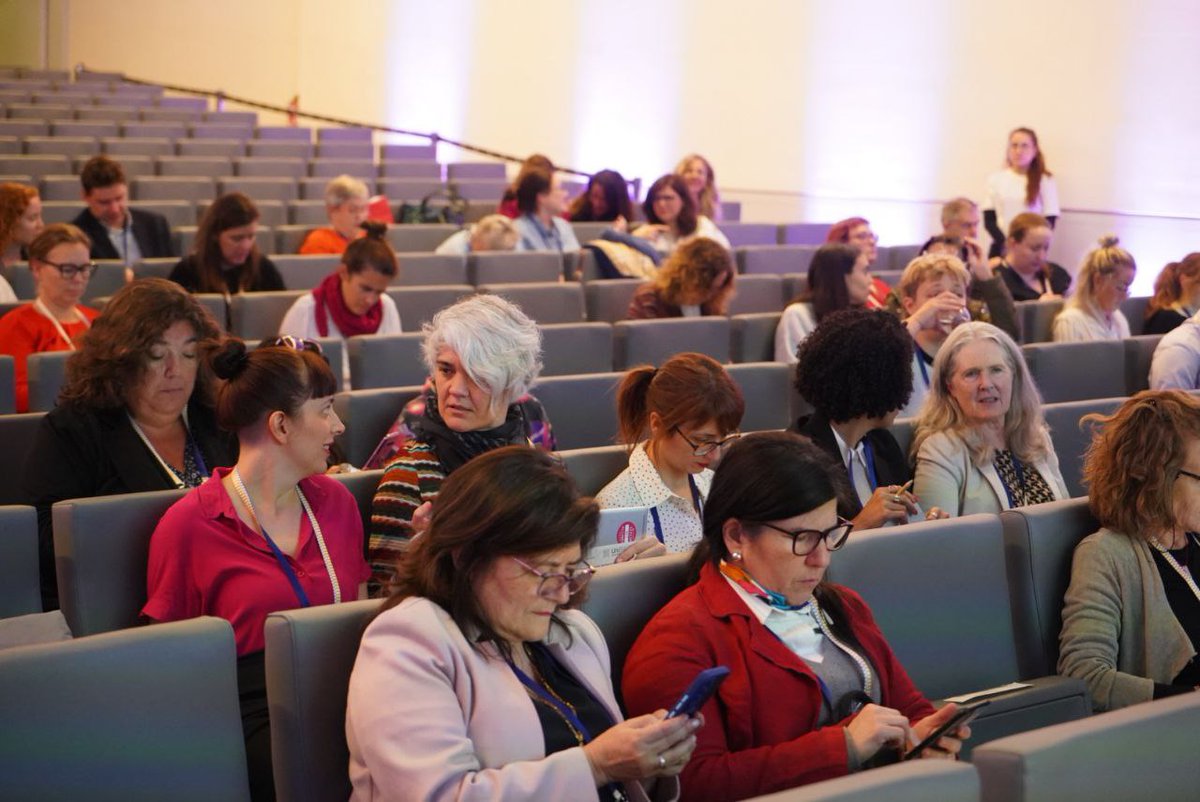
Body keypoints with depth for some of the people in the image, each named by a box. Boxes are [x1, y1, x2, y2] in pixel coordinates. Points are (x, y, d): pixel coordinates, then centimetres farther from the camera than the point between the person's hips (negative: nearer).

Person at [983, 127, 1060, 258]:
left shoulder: (1045, 180, 4)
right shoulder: (995, 179, 7)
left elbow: (1050, 220, 1)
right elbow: (989, 219, 4)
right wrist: (1006, 243, -12)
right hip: (1001, 249, 1)